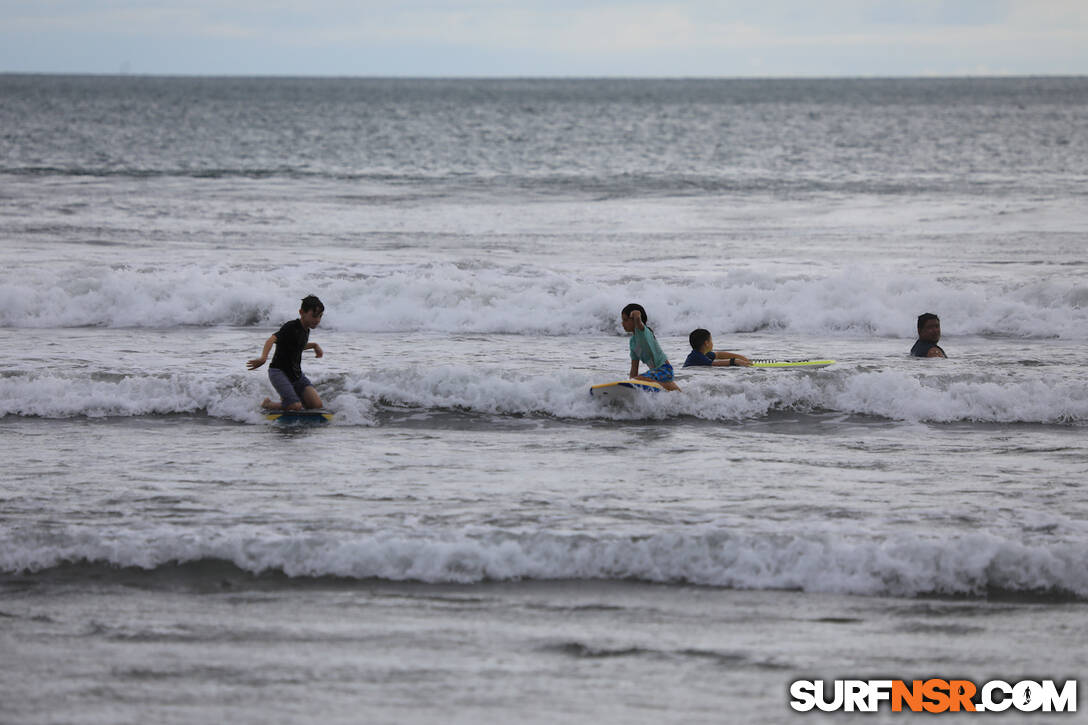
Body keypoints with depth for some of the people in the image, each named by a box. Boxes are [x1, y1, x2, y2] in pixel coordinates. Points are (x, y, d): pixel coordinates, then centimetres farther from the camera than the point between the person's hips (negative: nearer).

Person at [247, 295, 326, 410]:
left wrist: (314, 345, 22)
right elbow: (271, 340, -37)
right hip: (279, 372, -8)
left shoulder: (305, 330, 9)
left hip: (296, 374, 8)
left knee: (317, 405, -10)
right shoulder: (291, 327, -18)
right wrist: (263, 358, -54)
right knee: (296, 407, -24)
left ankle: (287, 398, 19)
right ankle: (267, 404, 6)